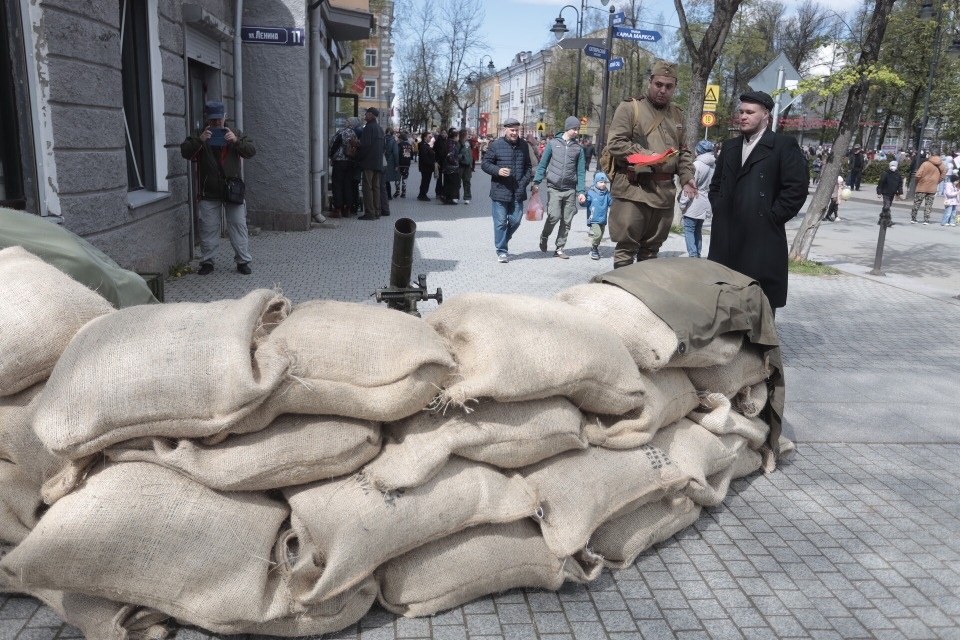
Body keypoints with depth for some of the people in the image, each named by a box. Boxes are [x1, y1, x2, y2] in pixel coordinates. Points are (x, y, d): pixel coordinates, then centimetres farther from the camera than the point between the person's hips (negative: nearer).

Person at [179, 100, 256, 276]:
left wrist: (236, 141, -23)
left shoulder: (235, 134, 7)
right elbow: (185, 152, -8)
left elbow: (251, 151, -6)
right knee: (208, 228, 5)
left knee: (238, 225, 2)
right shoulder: (199, 136, 6)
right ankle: (207, 261, 14)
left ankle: (243, 261, 9)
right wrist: (199, 140, -24)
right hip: (208, 192, 0)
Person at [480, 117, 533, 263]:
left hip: (518, 192, 4)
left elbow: (528, 166, 18)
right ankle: (501, 251, 10)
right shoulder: (495, 145, -3)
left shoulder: (523, 145, 10)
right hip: (500, 191, -4)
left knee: (515, 221, 7)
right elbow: (484, 164, 0)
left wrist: (525, 181, 2)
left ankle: (501, 243, 30)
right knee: (500, 222, -1)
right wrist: (498, 171, -17)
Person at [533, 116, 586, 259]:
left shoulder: (578, 148, 8)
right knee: (554, 215, -14)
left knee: (567, 221, 3)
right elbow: (543, 164, 5)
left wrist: (581, 191, -1)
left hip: (570, 189, 3)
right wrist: (537, 182, -3)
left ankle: (559, 248, 14)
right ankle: (544, 236, 15)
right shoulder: (553, 143, 2)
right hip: (554, 188, -3)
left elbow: (581, 171, 7)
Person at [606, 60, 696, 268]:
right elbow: (615, 144, -9)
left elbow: (682, 152, 24)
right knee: (626, 247, -5)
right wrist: (647, 156, -17)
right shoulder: (629, 107, -1)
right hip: (633, 188, -6)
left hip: (664, 191, 6)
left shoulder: (677, 115, 19)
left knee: (651, 248, 11)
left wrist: (687, 177, 7)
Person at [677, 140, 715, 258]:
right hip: (704, 205, 7)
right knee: (698, 230, 15)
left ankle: (693, 254, -14)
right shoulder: (713, 165, 7)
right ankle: (698, 254, 19)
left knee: (689, 229, -5)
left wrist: (682, 203, -7)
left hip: (694, 204, -7)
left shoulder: (697, 164, -15)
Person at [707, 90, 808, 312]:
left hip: (762, 237, -5)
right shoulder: (730, 146, 18)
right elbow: (716, 184, 24)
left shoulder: (784, 145, -1)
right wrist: (719, 211, 9)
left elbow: (796, 188, -8)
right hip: (726, 237, 6)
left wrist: (771, 217, -11)